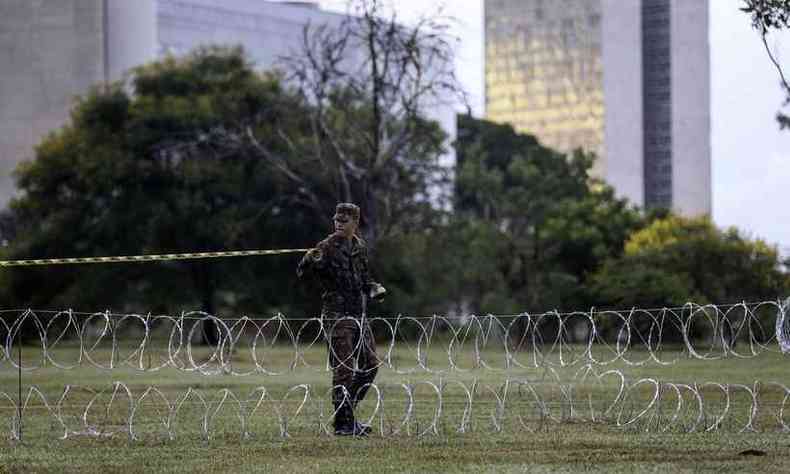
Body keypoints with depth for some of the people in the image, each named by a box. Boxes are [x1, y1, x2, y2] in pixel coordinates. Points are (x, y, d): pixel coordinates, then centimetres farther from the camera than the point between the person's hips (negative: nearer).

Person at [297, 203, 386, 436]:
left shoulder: (360, 247, 11)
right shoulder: (327, 247, -10)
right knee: (344, 370, -8)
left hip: (358, 315, 7)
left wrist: (374, 288, 4)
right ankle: (342, 423, -3)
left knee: (370, 365, 11)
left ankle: (346, 411, 23)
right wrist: (310, 260, -41)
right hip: (337, 315, -7)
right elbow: (302, 272, -21)